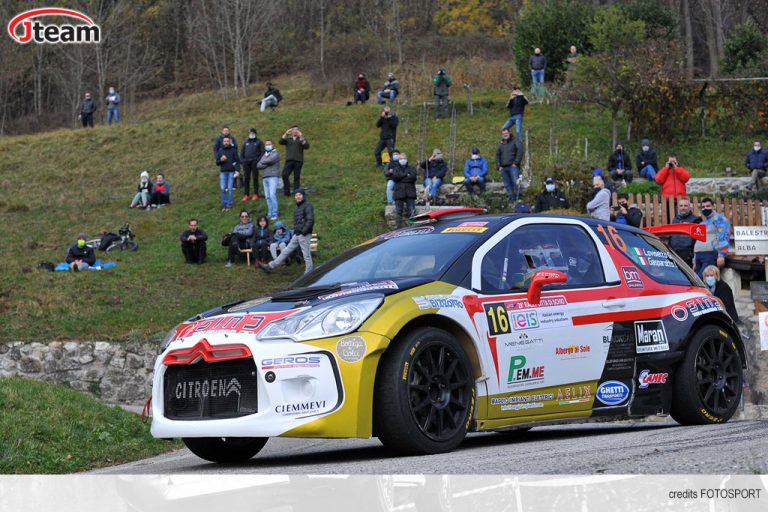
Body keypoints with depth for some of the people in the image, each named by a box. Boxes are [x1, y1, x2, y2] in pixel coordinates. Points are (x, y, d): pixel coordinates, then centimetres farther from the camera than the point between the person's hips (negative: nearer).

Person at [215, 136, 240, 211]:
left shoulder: (233, 150, 4)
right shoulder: (220, 151, 11)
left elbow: (237, 161, 1)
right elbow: (217, 163, 12)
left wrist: (237, 170, -11)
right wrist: (221, 160, -10)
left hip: (231, 172, -2)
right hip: (223, 172, 2)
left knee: (229, 189, -3)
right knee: (223, 189, -2)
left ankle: (229, 205, 0)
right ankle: (224, 205, 4)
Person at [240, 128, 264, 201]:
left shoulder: (259, 142, 6)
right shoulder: (246, 142, 18)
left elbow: (262, 152, -1)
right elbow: (242, 152, 21)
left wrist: (258, 160, -13)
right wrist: (242, 159, 5)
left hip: (254, 162, -4)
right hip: (246, 162, 4)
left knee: (255, 178, -4)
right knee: (246, 179, 1)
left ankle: (256, 195, -2)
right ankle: (247, 195, 4)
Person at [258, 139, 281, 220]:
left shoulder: (275, 153, 5)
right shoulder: (264, 155, 23)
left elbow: (271, 160, -15)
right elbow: (258, 166, 11)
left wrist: (263, 162, 4)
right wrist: (267, 164, -5)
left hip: (273, 177, -6)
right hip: (265, 177, 6)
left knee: (272, 195, -15)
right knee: (267, 196, 3)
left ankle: (274, 214, -13)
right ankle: (270, 214, 6)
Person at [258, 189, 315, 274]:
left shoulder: (307, 206, -9)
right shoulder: (297, 207, 18)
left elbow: (310, 220, -19)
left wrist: (304, 231, -20)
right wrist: (295, 230, 15)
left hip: (304, 235, -9)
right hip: (297, 235, 9)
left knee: (306, 254, -4)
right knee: (286, 251, 11)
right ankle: (269, 267, 14)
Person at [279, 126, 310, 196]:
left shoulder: (301, 139, 16)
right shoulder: (288, 139, 21)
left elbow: (307, 146, -2)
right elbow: (280, 142, 3)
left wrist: (301, 137, -10)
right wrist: (286, 134, -5)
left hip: (298, 161, -1)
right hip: (289, 161, 1)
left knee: (297, 177, -3)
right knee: (285, 175, -14)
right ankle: (287, 191, -8)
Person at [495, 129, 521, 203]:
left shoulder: (514, 142, 7)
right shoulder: (500, 145, 21)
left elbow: (519, 153, -2)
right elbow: (497, 156, 22)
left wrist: (516, 163, -10)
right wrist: (499, 166, 8)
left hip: (513, 166, -5)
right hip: (503, 168, 5)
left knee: (515, 182, -17)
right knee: (507, 185, 2)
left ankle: (518, 196, -15)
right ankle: (511, 198, 4)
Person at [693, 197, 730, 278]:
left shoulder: (718, 219, 1)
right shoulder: (702, 223, 28)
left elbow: (724, 237, -11)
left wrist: (721, 255, -21)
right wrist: (695, 262, 27)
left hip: (711, 256, -8)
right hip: (699, 257, 8)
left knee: (700, 279, -23)